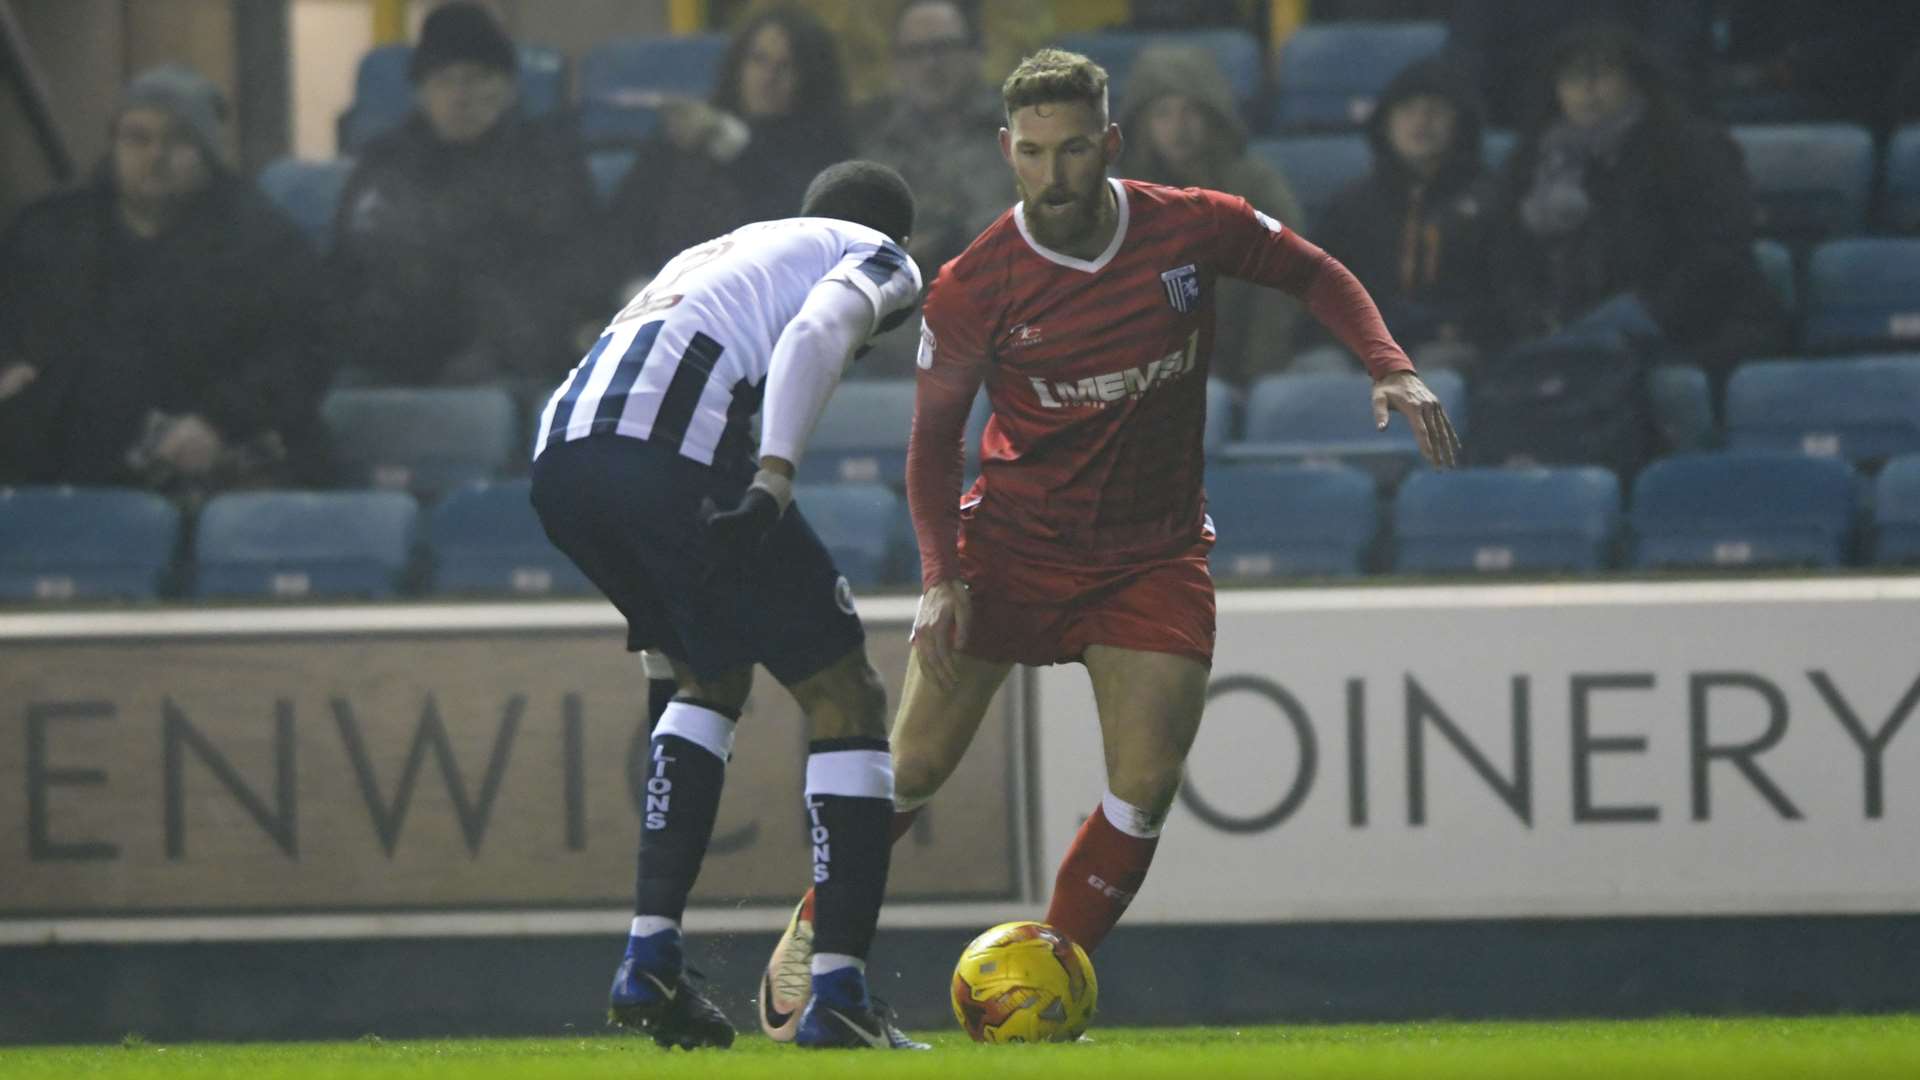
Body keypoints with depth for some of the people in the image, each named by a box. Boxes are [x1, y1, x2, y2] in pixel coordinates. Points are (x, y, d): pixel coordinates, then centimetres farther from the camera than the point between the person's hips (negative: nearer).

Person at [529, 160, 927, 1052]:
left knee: (714, 675, 29)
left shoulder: (726, 250, 40)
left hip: (559, 453, 7)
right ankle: (837, 995, -1)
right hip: (668, 446, -7)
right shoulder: (881, 258, 20)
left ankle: (651, 958, 18)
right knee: (844, 699, 5)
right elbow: (816, 333, -3)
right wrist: (775, 478, -16)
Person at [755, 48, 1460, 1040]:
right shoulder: (973, 288, -14)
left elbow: (1316, 277, 8)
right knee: (917, 765, -3)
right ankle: (811, 935, 20)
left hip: (1153, 551, 1)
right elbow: (933, 437, -4)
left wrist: (1390, 367, -8)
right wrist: (941, 576, -15)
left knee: (1146, 785, -12)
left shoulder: (1195, 229, -10)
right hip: (1011, 543, -1)